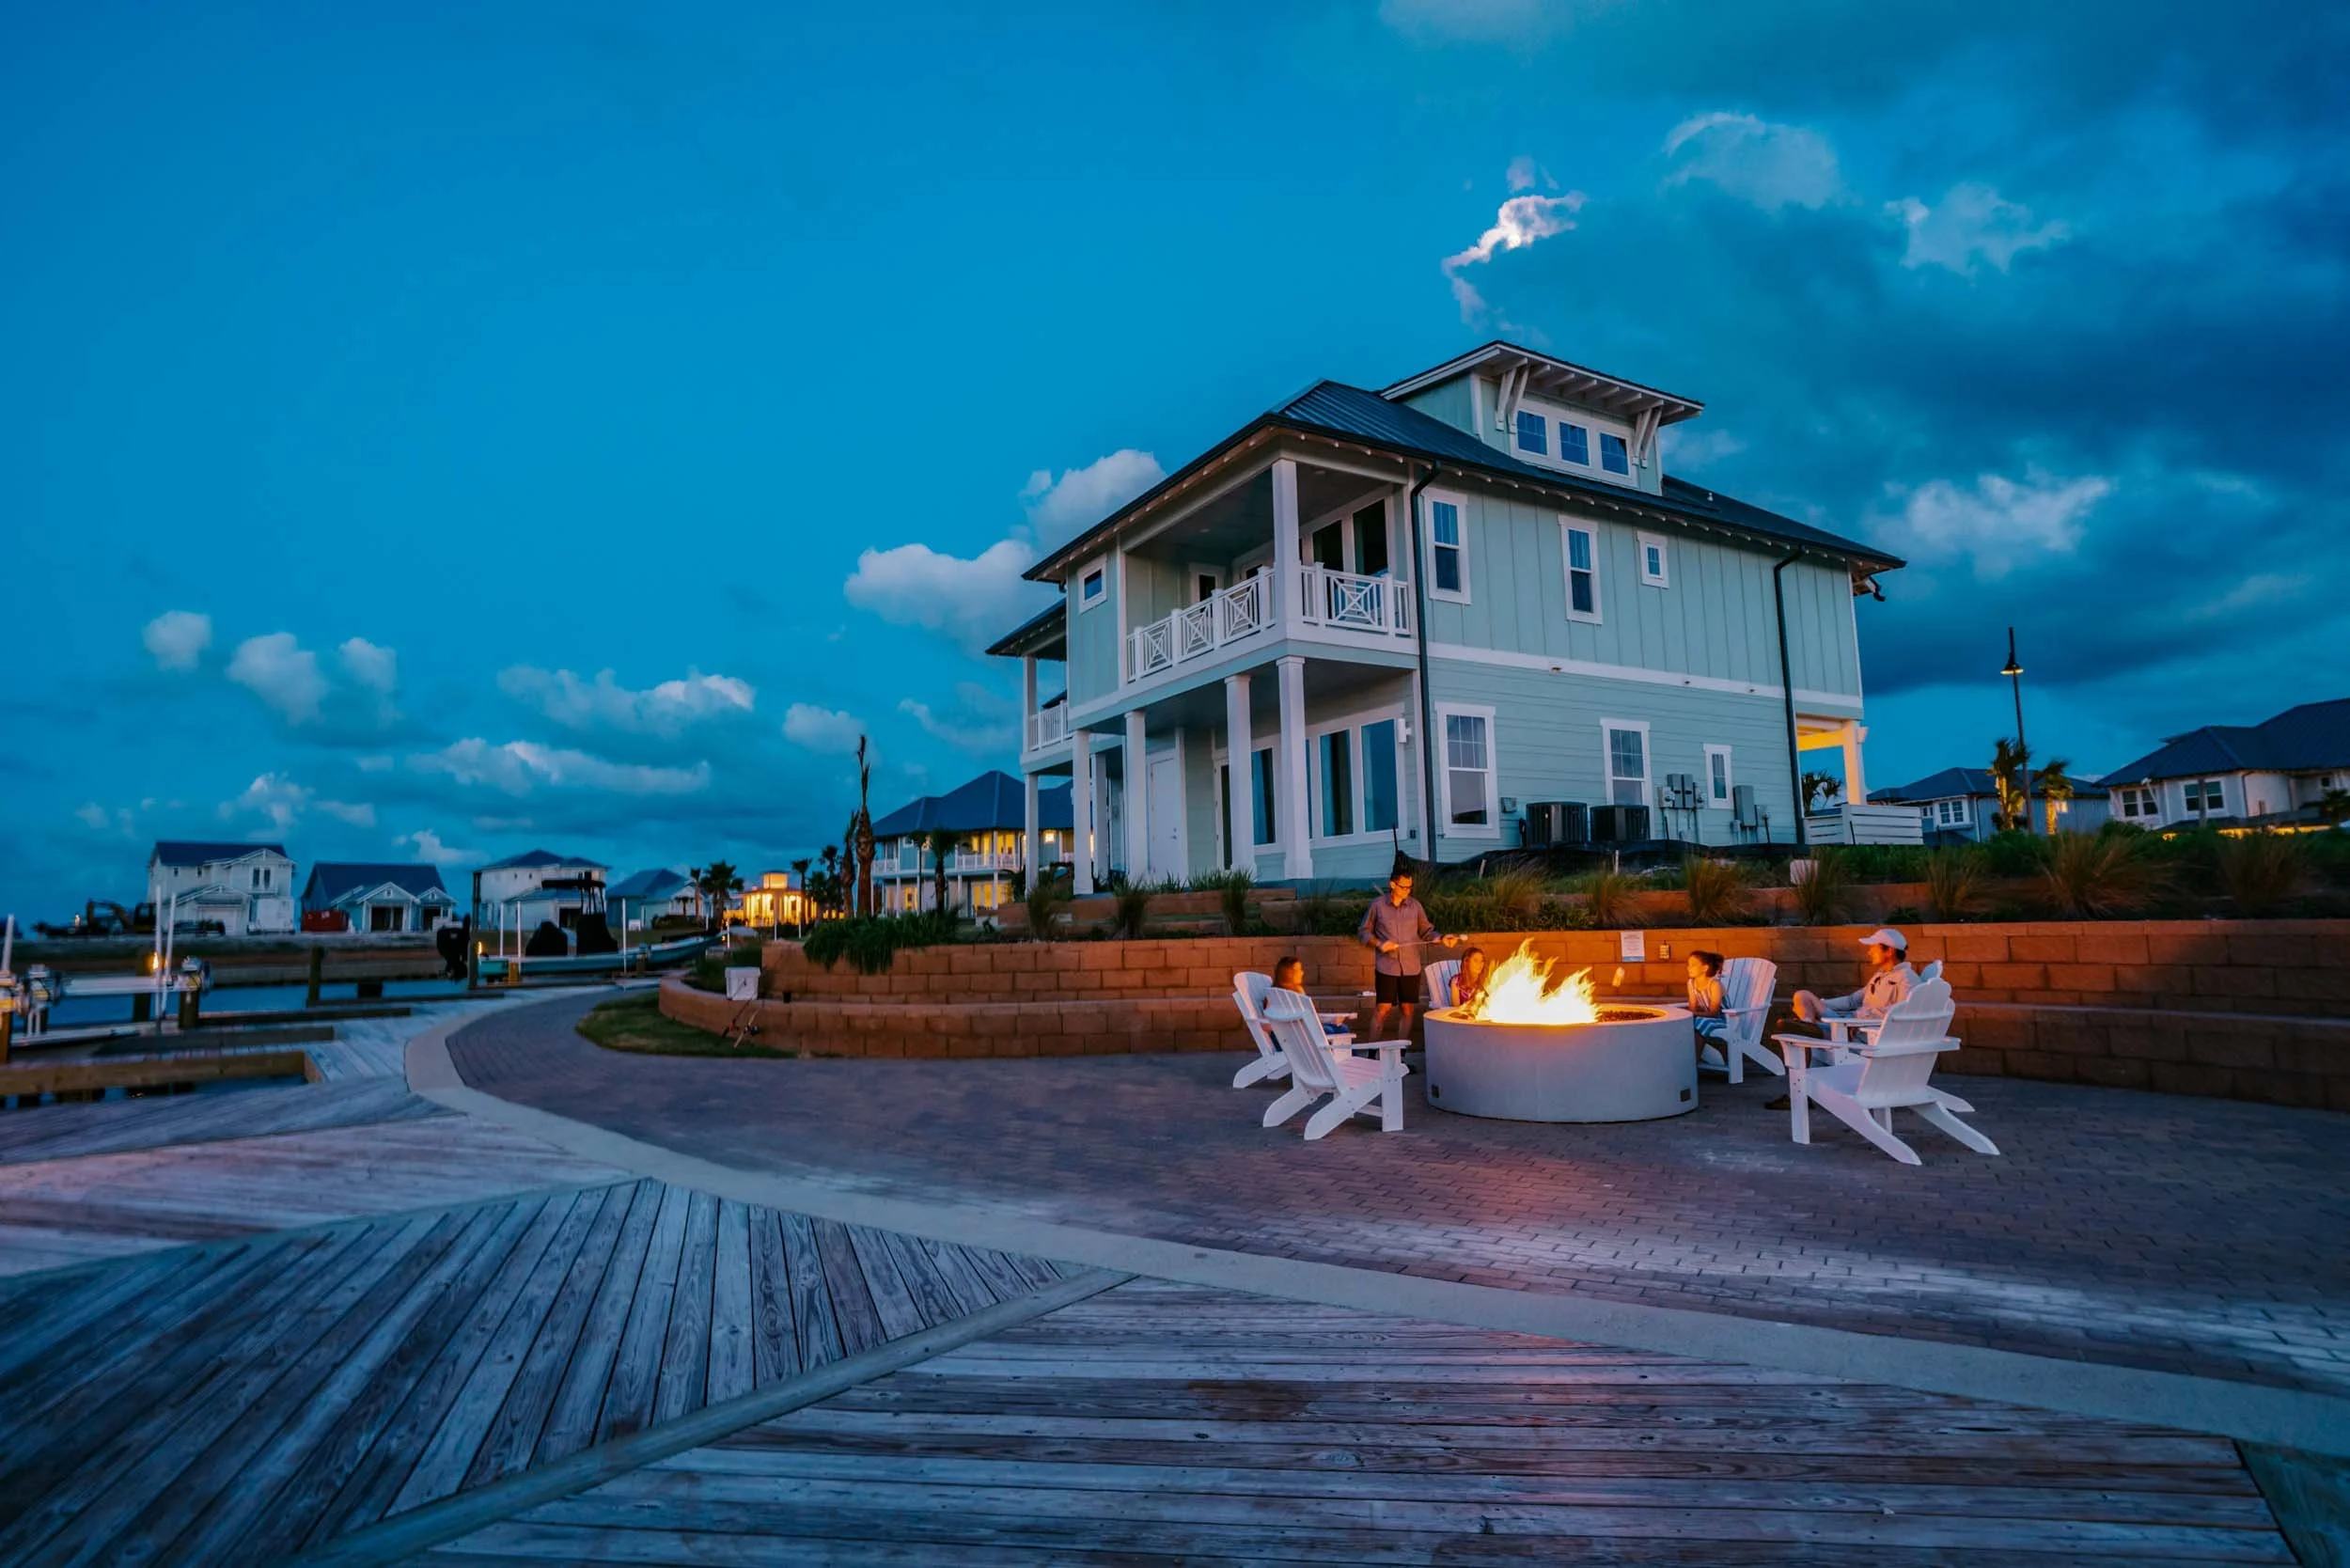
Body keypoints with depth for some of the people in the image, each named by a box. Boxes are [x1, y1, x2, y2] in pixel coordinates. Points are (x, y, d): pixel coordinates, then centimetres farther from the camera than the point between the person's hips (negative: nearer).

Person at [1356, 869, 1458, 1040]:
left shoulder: (1415, 905, 6)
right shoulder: (1377, 905, 0)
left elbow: (1427, 932, 12)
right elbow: (1363, 932, 6)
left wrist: (1442, 939, -7)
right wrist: (1379, 943, -11)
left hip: (1411, 967, 3)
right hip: (1386, 966, -3)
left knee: (1407, 1010, 6)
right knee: (1382, 1009, -5)